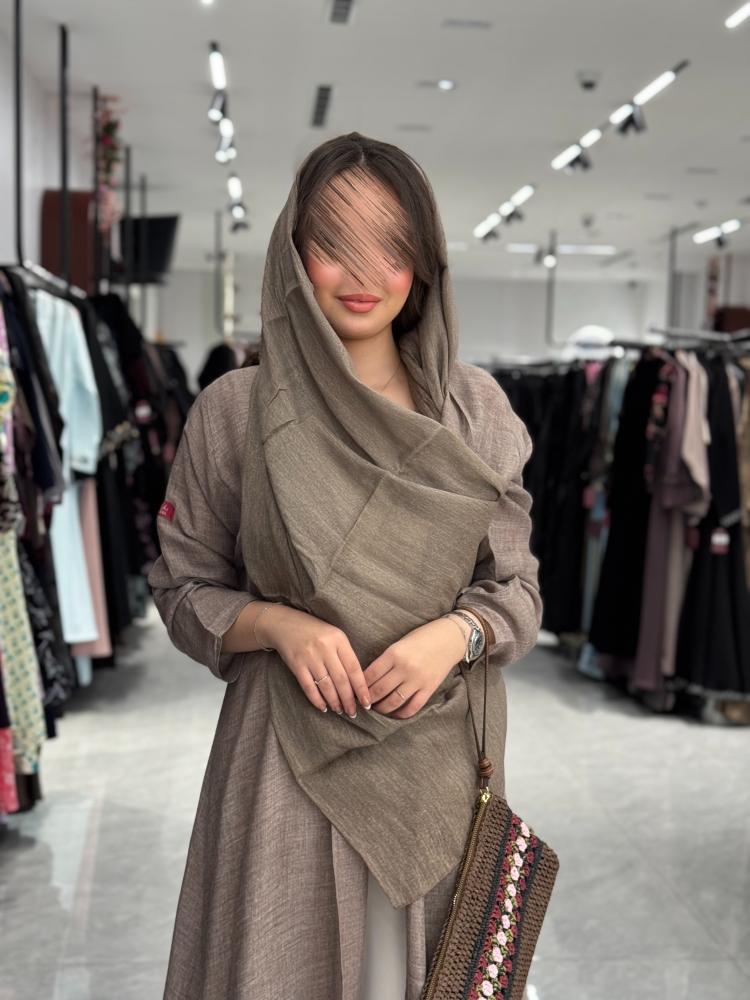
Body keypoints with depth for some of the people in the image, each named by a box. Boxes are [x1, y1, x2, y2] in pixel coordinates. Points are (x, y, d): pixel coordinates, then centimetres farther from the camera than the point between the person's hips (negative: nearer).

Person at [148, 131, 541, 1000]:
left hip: (438, 747, 2)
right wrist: (276, 623, -15)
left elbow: (517, 585, 6)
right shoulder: (234, 410, -4)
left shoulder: (475, 405, 1)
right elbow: (182, 589, 3)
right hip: (288, 751, -1)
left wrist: (455, 634, -14)